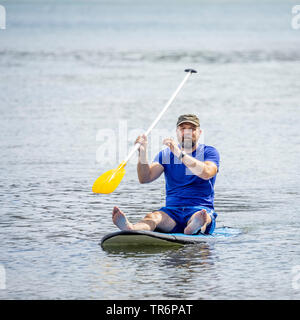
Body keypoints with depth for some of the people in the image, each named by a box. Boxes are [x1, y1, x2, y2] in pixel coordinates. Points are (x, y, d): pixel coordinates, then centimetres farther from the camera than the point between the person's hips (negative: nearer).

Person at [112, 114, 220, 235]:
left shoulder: (209, 152, 6)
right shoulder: (165, 154, 15)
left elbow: (206, 173, -17)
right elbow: (145, 178, 1)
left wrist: (180, 154, -24)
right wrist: (142, 152, -14)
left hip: (200, 208, -2)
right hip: (172, 210, 2)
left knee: (200, 216, -38)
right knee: (153, 216, -31)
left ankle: (194, 227, -75)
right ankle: (131, 229, -64)